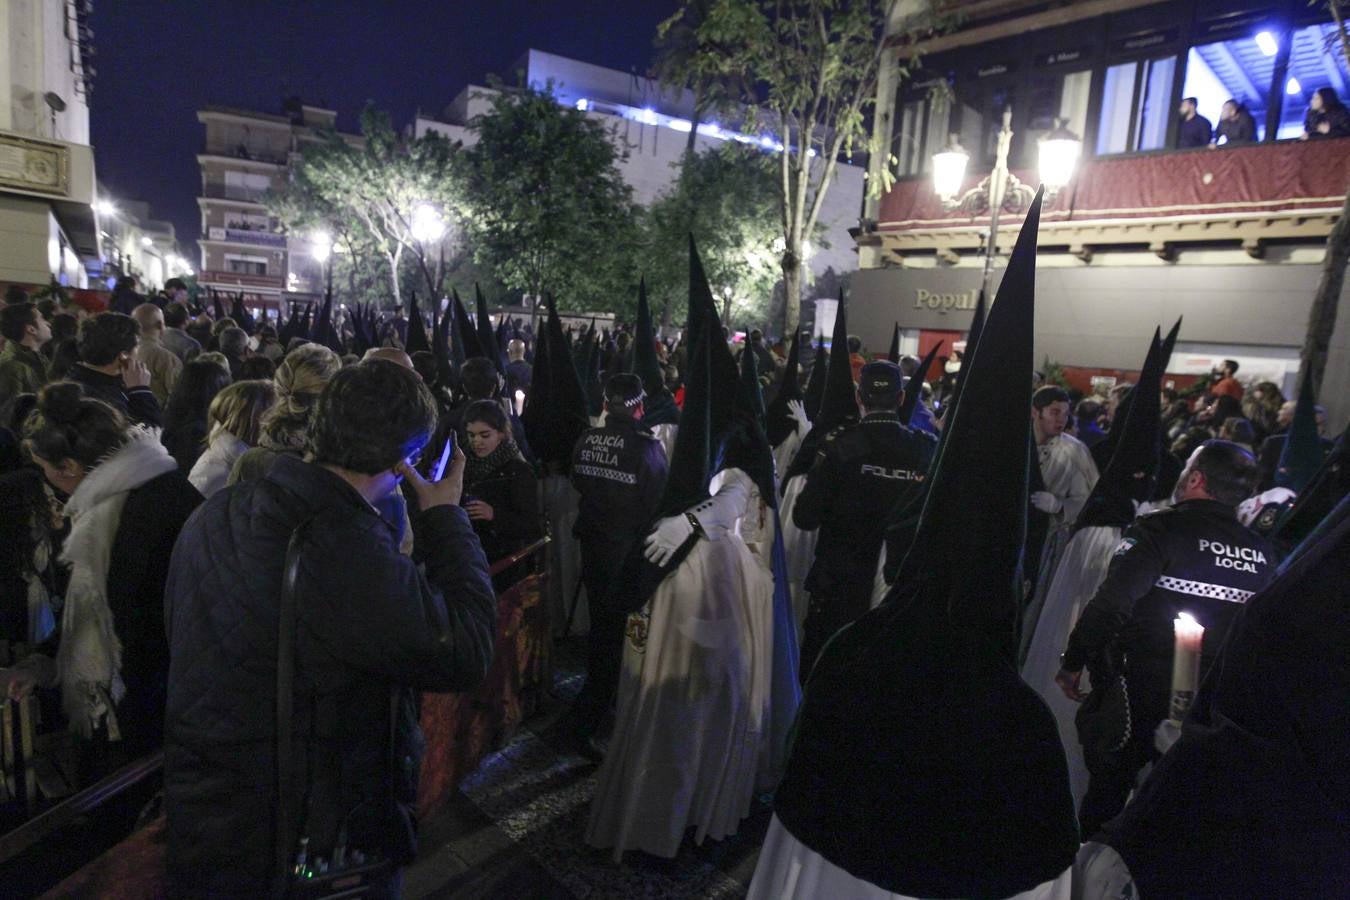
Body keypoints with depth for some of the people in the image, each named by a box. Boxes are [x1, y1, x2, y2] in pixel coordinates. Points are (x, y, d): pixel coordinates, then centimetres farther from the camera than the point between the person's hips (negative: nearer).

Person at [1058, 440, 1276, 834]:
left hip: (1139, 697, -5)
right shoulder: (1264, 554, 1)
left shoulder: (1160, 530, -17)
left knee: (1105, 798, 11)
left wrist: (1073, 661, -14)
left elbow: (1110, 603, -25)